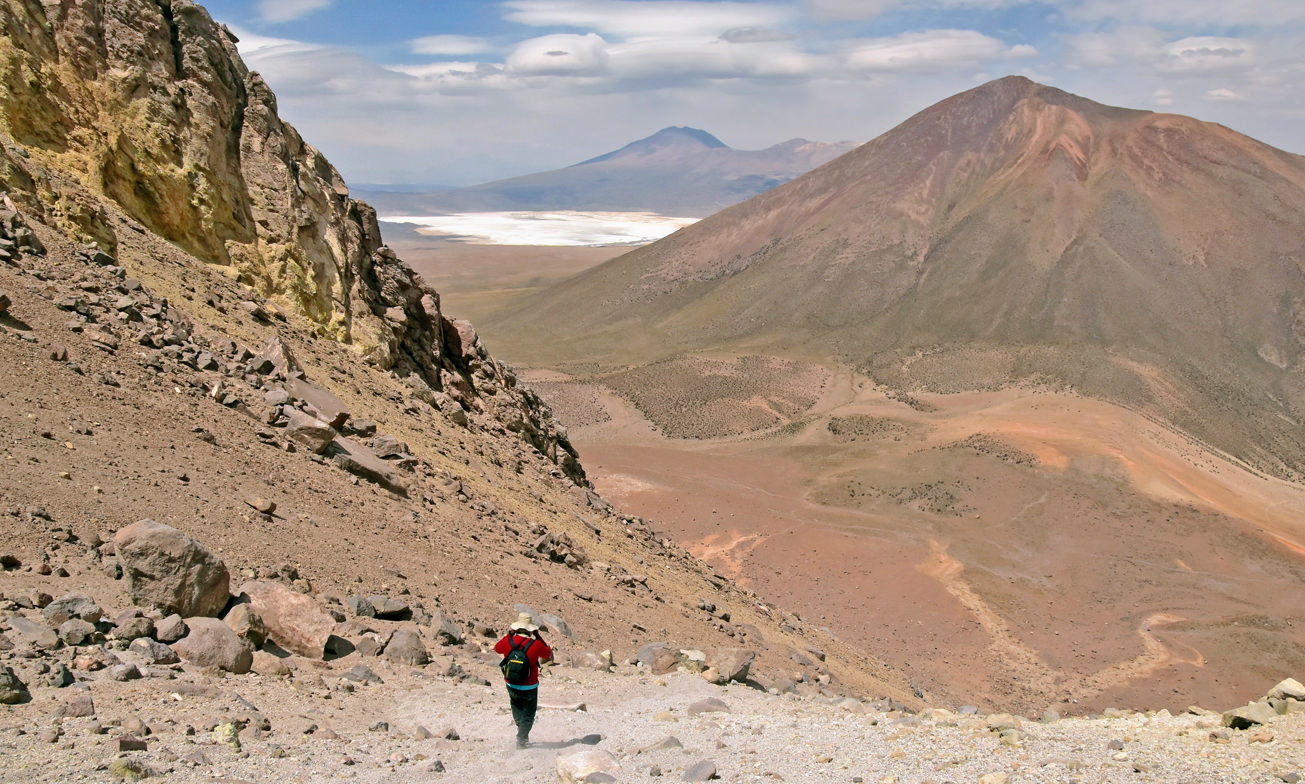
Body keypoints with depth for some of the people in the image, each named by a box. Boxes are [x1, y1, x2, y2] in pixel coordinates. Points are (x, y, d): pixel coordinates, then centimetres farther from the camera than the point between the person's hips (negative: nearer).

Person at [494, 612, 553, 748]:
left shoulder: (508, 642, -13)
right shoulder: (536, 645, -21)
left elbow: (497, 648, 10)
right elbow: (548, 654, 0)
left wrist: (509, 634, 13)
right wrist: (538, 636, 2)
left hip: (511, 685, 3)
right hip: (529, 688, -3)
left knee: (517, 710, 25)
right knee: (528, 714, 13)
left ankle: (523, 734, 29)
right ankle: (521, 739, 5)